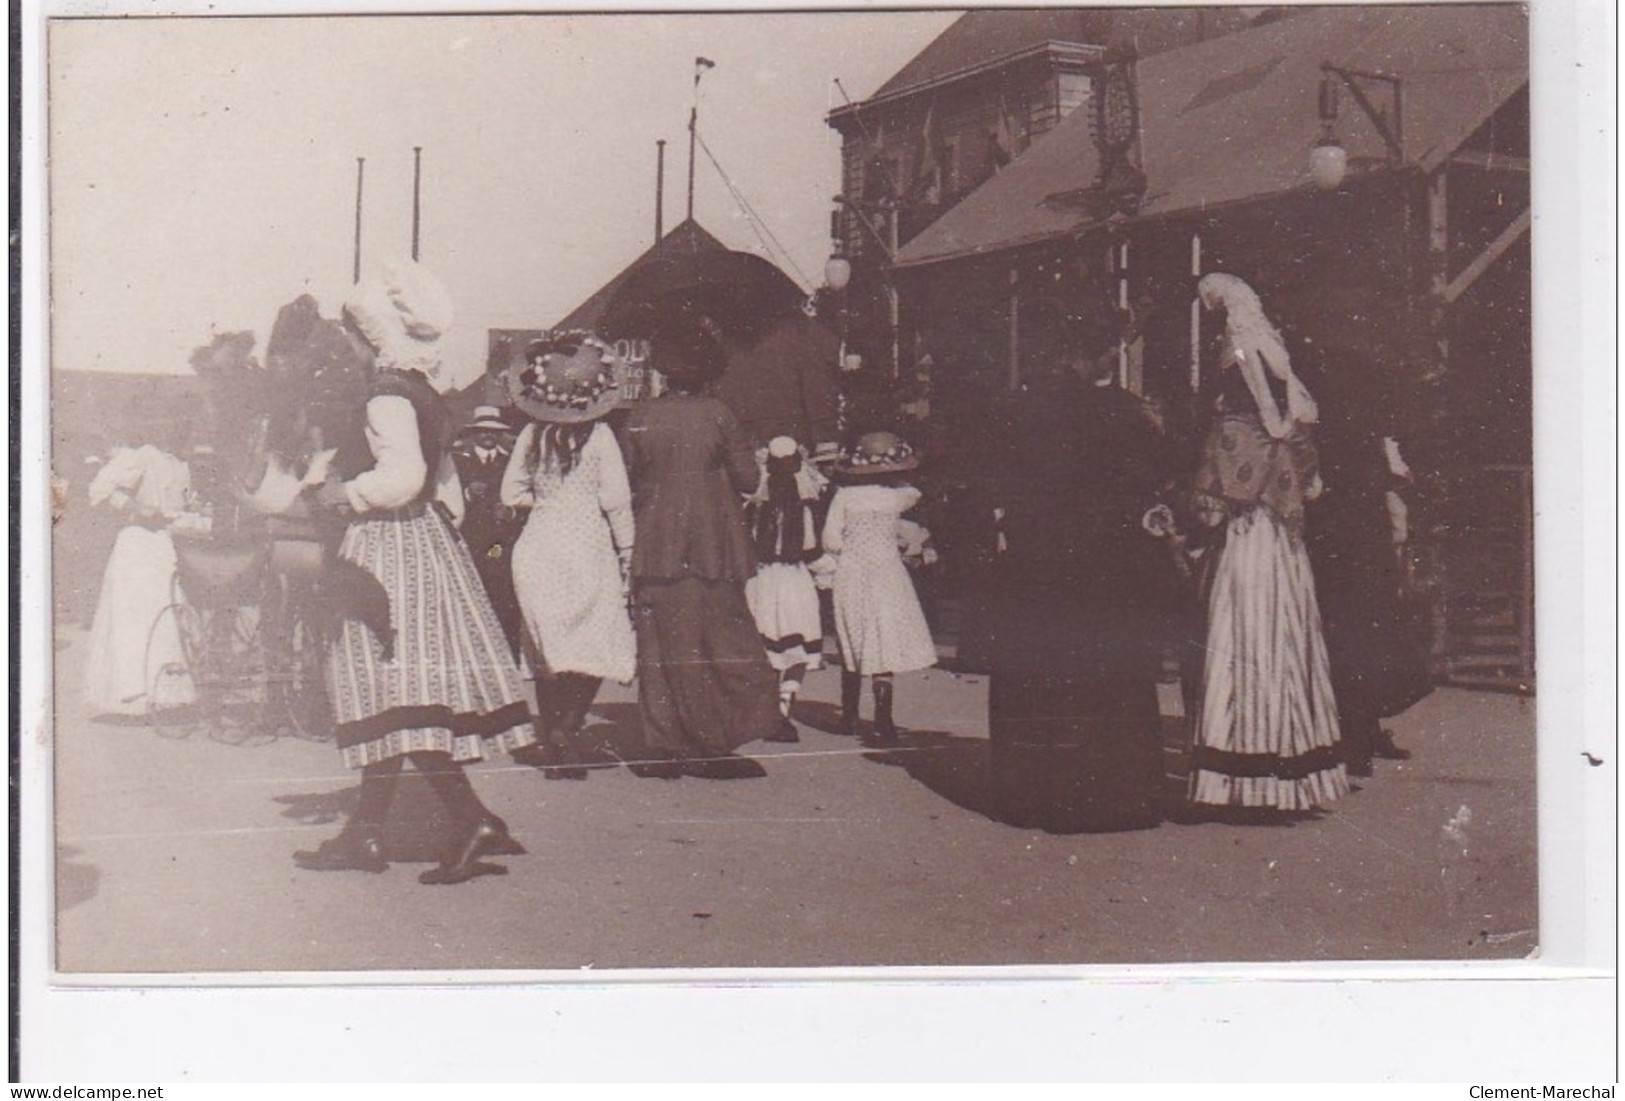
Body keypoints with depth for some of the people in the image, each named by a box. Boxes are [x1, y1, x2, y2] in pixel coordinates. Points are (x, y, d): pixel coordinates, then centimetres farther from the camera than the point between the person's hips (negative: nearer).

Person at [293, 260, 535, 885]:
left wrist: (343, 494, -12)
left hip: (391, 550, -10)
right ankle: (364, 834, 18)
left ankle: (472, 820, -15)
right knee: (392, 696, 11)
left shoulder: (388, 397, -14)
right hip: (425, 543, 10)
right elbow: (442, 481, 19)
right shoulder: (423, 394, 14)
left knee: (395, 697, -10)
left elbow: (402, 475, -26)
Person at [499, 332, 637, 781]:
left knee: (548, 648, 14)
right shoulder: (599, 436, -11)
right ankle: (565, 732, -13)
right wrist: (625, 550, 1)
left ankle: (551, 740, 20)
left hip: (537, 550, 4)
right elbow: (616, 500, -10)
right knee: (595, 650, 1)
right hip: (587, 550, -4)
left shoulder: (532, 435, -1)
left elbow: (511, 493, 3)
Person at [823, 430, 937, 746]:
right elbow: (914, 495, 21)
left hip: (849, 574, 3)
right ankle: (882, 723, -10)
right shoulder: (897, 496, -3)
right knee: (885, 647, -3)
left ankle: (849, 717, 25)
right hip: (885, 573, -2)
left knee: (851, 648, 16)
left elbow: (830, 539, -2)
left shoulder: (844, 495, -2)